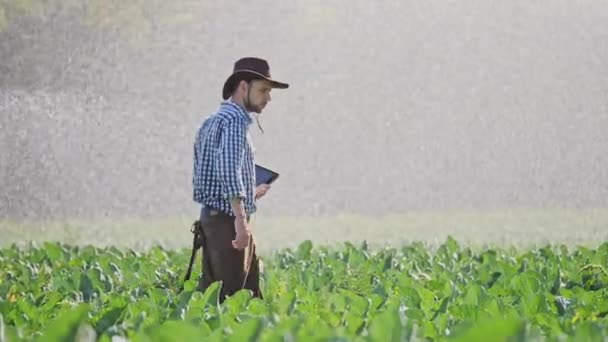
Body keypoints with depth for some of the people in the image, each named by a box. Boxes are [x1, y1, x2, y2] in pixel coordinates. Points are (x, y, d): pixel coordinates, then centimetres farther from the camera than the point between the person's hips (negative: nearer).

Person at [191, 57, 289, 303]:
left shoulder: (215, 120, 19)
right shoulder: (235, 120, -12)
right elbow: (228, 169, -27)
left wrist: (249, 194, 28)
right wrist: (240, 217, -33)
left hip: (212, 217, 10)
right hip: (228, 221, -10)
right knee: (226, 299, -10)